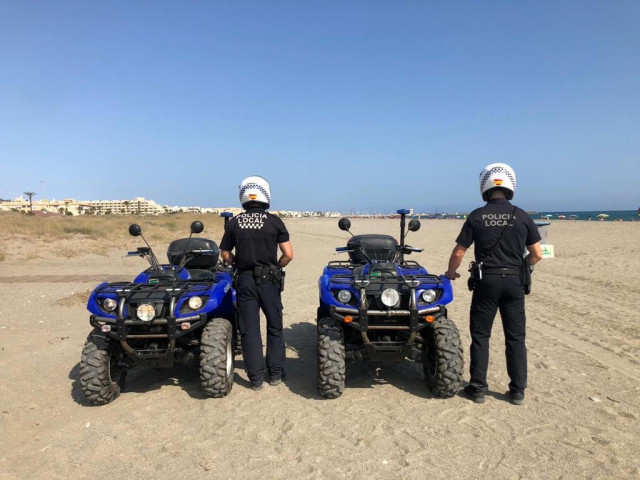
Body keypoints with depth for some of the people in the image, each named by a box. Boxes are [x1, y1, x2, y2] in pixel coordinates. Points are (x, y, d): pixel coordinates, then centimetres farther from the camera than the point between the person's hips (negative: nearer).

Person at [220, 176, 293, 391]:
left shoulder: (234, 223, 0)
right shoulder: (274, 221, -6)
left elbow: (225, 254, 5)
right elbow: (288, 254, -9)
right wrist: (276, 268, 8)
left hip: (245, 280, 1)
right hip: (269, 281, -1)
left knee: (249, 330, 8)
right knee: (274, 327, 13)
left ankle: (256, 378, 12)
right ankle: (275, 373, 20)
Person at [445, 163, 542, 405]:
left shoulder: (476, 217, -4)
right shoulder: (522, 216, -1)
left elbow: (458, 252, -3)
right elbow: (537, 255, 1)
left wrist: (451, 273, 15)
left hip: (486, 281, -1)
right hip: (514, 282, 2)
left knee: (480, 335, 8)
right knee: (515, 337, 10)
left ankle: (478, 388, 14)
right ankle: (517, 391, 17)